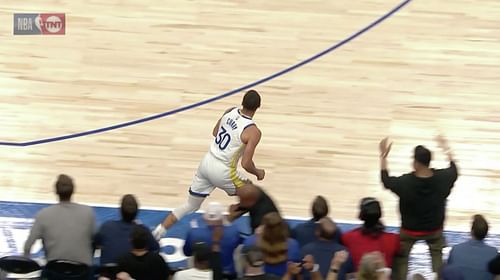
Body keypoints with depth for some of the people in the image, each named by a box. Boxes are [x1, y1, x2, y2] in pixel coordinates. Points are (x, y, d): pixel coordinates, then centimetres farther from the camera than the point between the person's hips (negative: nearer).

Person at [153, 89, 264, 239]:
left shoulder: (230, 112, 2)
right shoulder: (253, 131, -18)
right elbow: (246, 164, -20)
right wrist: (258, 173, 0)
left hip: (207, 163, 6)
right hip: (222, 171, -6)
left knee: (190, 205, 17)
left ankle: (158, 233, 12)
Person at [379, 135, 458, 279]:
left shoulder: (405, 182, -31)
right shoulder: (442, 178, -23)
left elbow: (386, 180, -10)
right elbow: (454, 170, 1)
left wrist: (383, 156, -4)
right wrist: (446, 150, 15)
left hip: (410, 230, -2)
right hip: (434, 229, 2)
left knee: (400, 258, 19)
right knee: (437, 256, 25)